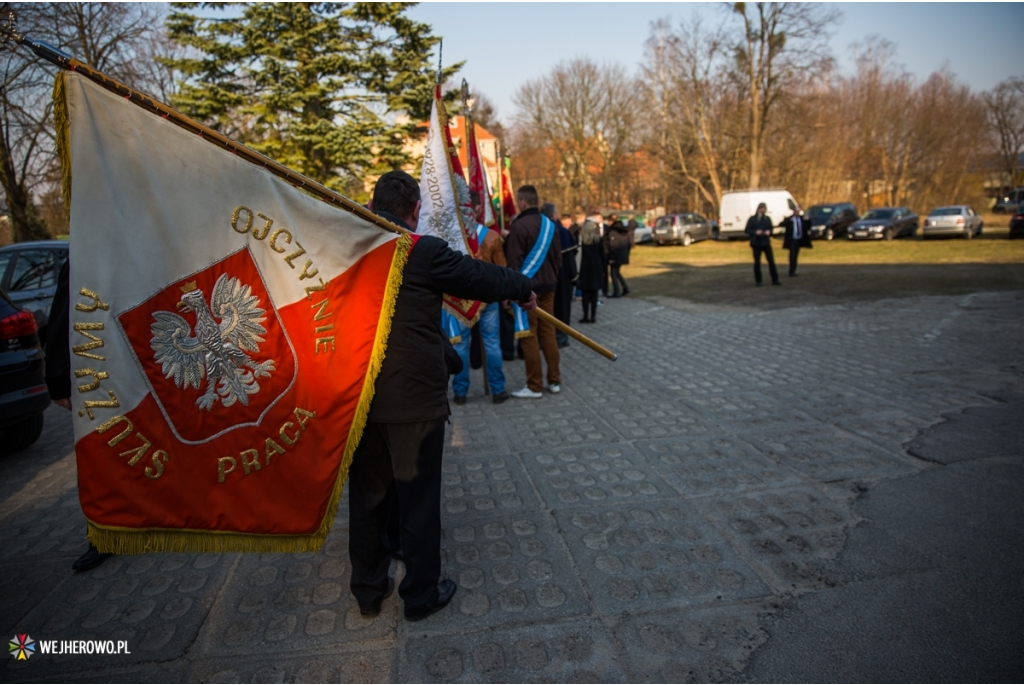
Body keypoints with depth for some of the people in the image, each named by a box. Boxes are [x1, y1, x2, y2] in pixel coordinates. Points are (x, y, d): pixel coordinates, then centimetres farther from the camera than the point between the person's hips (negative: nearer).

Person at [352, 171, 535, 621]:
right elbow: (480, 277, -7)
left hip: (360, 399, 6)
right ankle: (421, 595, 27)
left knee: (368, 496, 19)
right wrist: (524, 289, 12)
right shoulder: (425, 252, -14)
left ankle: (368, 591, 35)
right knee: (417, 499, 10)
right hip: (414, 400, -5)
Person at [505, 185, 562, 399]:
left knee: (529, 336, -2)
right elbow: (558, 256, 14)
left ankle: (534, 387, 3)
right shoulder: (549, 224, 9)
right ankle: (554, 380, 18)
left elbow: (513, 262, -16)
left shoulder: (519, 226, -14)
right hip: (548, 285, 8)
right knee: (548, 332, 12)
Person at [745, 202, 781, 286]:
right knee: (757, 262, 2)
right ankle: (758, 281, 11)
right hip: (756, 243, -3)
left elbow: (770, 229, 17)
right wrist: (755, 232, -19)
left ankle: (775, 280, 6)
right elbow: (746, 230, -3)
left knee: (771, 260, -1)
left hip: (766, 242, 3)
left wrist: (769, 232, -6)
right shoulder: (752, 219, -2)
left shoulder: (767, 219, 8)